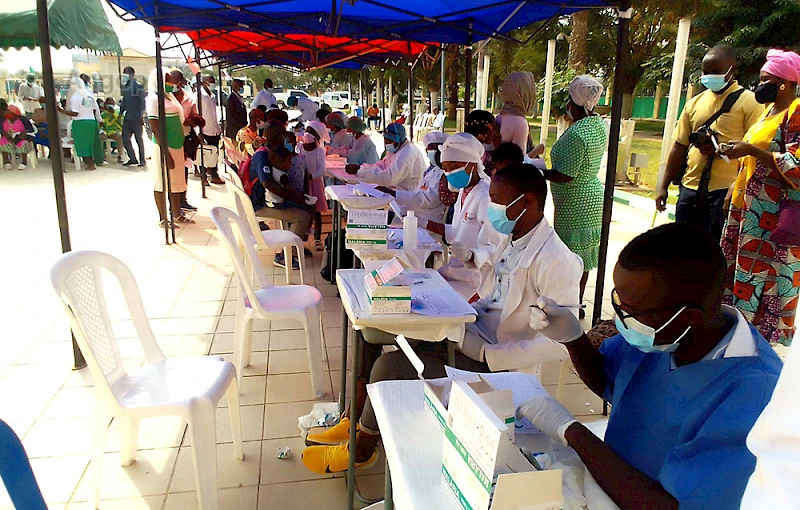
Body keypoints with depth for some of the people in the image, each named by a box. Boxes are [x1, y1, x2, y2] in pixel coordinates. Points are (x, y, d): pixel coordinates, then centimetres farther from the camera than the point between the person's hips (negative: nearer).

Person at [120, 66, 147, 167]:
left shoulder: (138, 87, -7)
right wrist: (120, 113, 13)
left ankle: (142, 160, 9)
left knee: (138, 139, 1)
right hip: (127, 118, 7)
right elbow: (124, 102, 20)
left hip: (136, 118, -7)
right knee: (125, 138, 5)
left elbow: (142, 102, -10)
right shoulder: (125, 87, 13)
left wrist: (141, 116, -16)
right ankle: (133, 158, 15)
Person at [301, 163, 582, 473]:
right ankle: (357, 421, 13)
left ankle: (361, 450, 7)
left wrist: (491, 357, -24)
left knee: (390, 366, -18)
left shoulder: (557, 263, -22)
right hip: (470, 336, 9)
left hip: (492, 364, -9)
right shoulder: (510, 240, 7)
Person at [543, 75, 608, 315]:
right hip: (593, 196, 10)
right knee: (583, 255, 18)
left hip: (575, 204, -10)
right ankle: (578, 303, 31)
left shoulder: (576, 133, -24)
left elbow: (565, 176, -24)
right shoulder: (600, 125, 5)